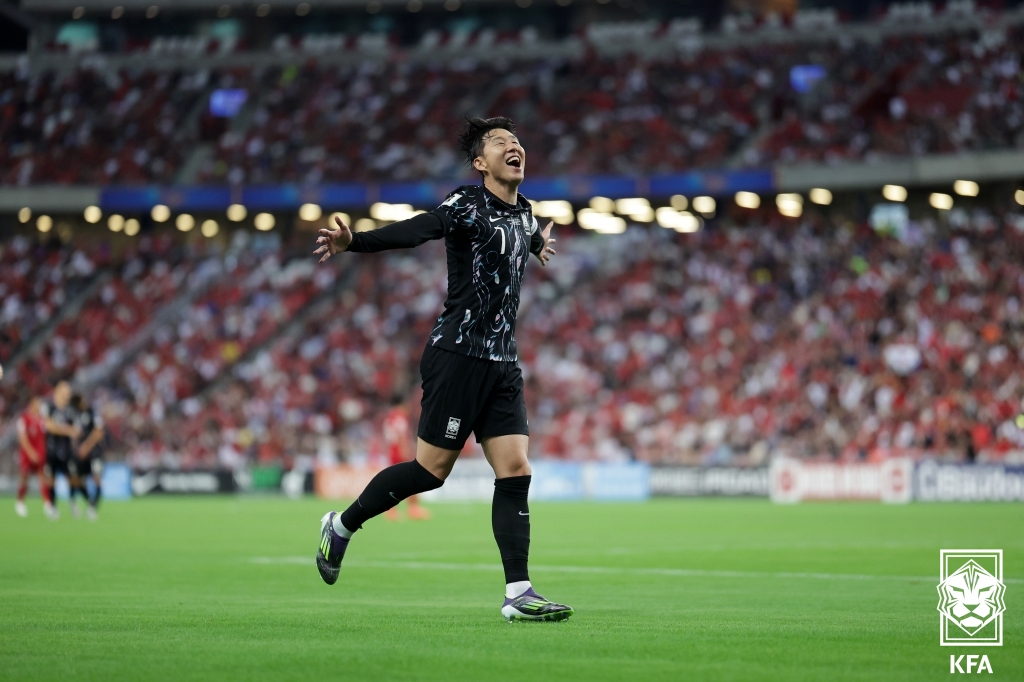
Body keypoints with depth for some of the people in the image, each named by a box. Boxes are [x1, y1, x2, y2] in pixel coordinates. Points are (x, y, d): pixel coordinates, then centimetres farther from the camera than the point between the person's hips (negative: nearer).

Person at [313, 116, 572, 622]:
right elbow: (411, 231, -23)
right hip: (458, 355, -7)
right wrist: (354, 242, -40)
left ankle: (518, 594, -4)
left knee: (515, 471, -3)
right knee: (431, 469, -3)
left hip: (502, 363, 7)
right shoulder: (467, 206, -9)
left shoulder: (524, 215, 15)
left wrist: (539, 247, 61)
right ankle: (342, 526, 19)